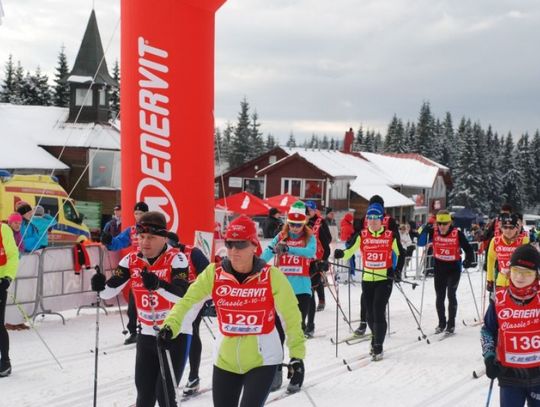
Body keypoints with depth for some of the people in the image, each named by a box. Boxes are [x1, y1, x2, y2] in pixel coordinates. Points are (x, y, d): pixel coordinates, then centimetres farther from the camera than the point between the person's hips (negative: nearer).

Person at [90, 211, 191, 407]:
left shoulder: (176, 258, -16)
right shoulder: (132, 260, -2)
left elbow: (183, 296, -29)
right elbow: (110, 290, -6)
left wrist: (158, 285, -46)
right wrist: (101, 286, -29)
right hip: (146, 334, 5)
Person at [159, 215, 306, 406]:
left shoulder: (271, 276, -13)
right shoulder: (214, 274, -8)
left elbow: (290, 317, -7)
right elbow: (189, 301, -12)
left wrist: (297, 356, -7)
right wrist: (170, 326, -30)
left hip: (262, 360, -3)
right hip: (225, 360, 3)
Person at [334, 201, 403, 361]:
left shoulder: (390, 236, -2)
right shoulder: (362, 236, 2)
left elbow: (399, 253, 10)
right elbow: (350, 250, -3)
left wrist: (396, 269, -3)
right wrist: (341, 254, -24)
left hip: (384, 280, -3)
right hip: (367, 280, 3)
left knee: (378, 312, -12)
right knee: (369, 314, 10)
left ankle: (378, 347, -2)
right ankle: (376, 337, 38)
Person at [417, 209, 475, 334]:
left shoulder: (457, 234, -14)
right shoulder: (433, 232, -8)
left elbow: (468, 249, -7)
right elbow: (421, 243, -10)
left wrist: (469, 260, -23)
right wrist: (425, 230, -25)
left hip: (454, 268, -3)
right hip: (439, 268, 3)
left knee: (451, 295, -11)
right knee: (439, 296, 10)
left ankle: (451, 324, 1)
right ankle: (441, 323, 25)